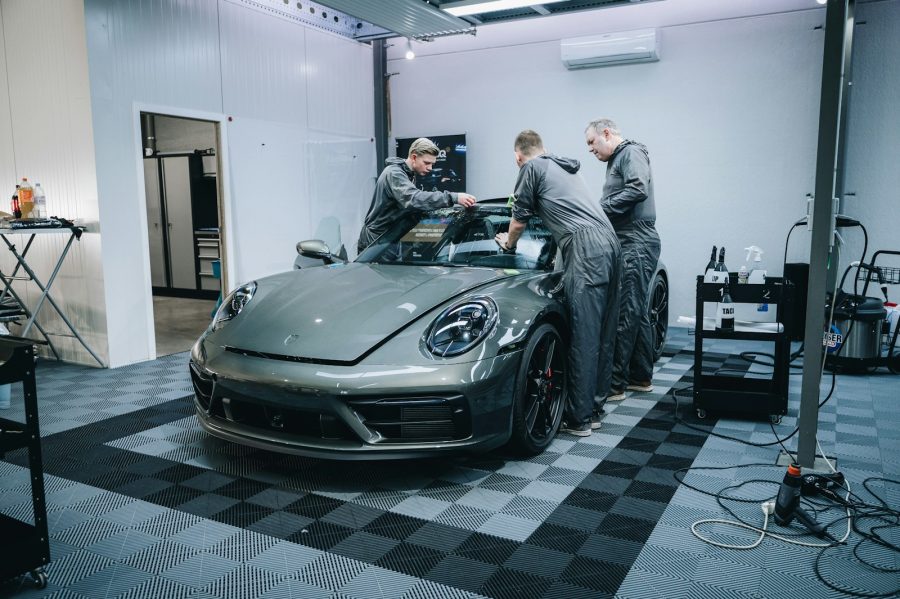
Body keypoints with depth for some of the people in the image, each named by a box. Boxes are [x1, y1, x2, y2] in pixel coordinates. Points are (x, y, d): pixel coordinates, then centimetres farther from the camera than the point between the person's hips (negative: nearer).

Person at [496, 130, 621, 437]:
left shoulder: (531, 167, 7)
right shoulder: (566, 167, 31)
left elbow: (520, 219, 10)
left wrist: (508, 242, 30)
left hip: (585, 247, -9)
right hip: (610, 242, 9)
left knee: (583, 334, -9)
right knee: (600, 332, 9)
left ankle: (579, 418, -6)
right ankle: (591, 408, 17)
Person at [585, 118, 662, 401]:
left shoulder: (631, 152, -4)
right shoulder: (616, 160, 25)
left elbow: (639, 190, -21)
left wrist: (601, 207, -17)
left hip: (636, 245, -10)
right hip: (629, 244, 10)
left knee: (625, 315, -11)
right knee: (636, 313, 13)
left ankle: (615, 383, -9)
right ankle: (641, 377, 21)